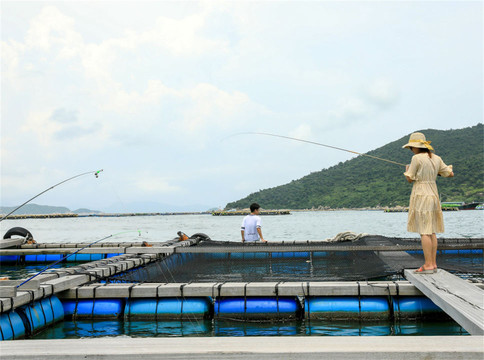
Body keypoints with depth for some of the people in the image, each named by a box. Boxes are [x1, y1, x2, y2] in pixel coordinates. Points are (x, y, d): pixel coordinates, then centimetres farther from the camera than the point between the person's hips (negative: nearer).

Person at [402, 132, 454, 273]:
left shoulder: (417, 158, -12)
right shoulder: (436, 158, 8)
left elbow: (409, 179, -7)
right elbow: (450, 174, 13)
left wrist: (407, 170, 13)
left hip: (420, 195, -7)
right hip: (433, 194, 7)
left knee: (424, 231, -6)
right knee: (431, 231, 10)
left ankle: (428, 265, -6)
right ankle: (433, 264, 13)